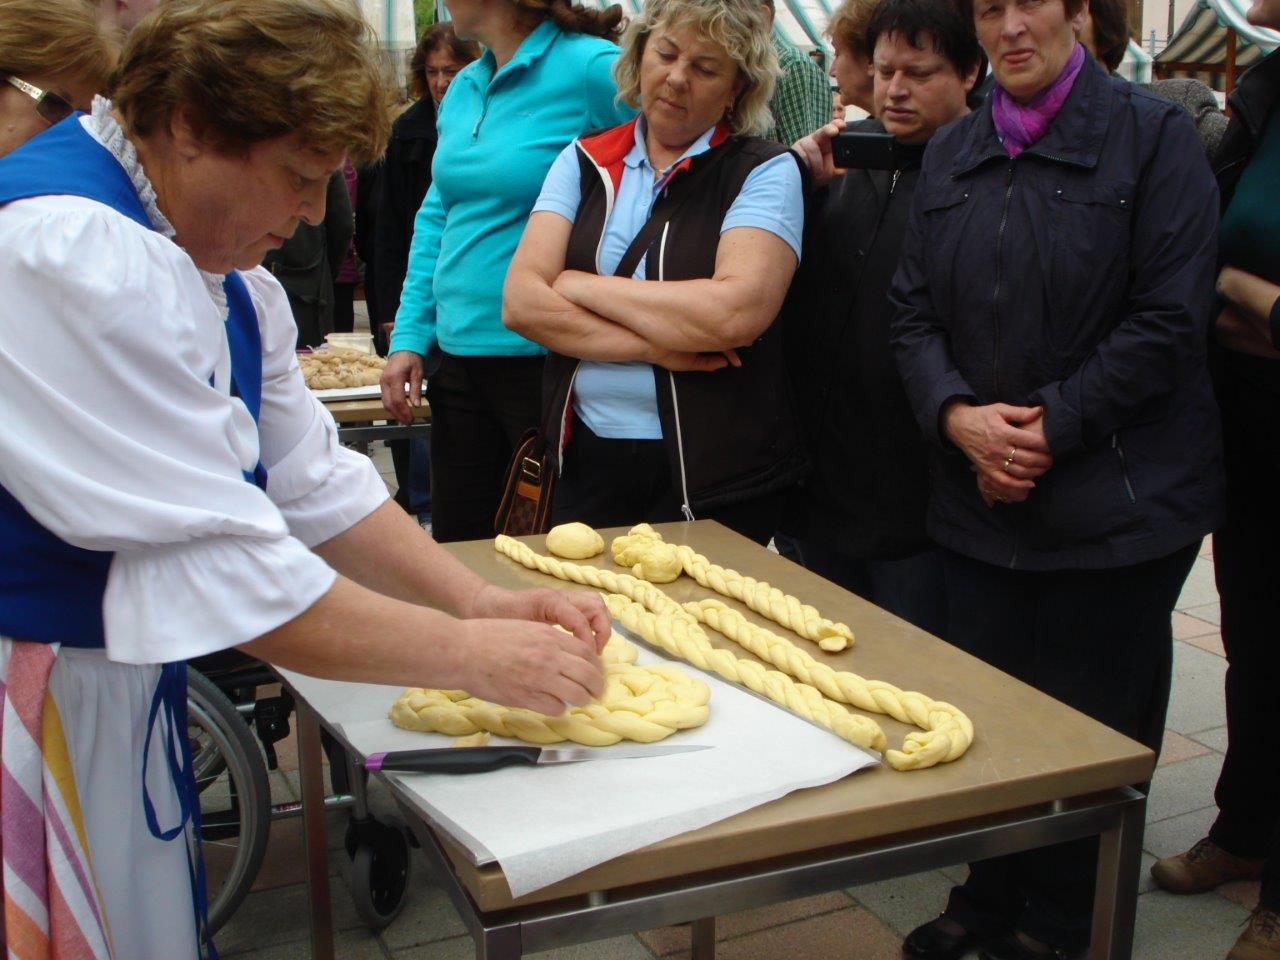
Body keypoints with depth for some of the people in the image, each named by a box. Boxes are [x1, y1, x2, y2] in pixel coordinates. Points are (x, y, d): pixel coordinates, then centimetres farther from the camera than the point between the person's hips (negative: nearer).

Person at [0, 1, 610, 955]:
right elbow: (219, 561, -28)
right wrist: (471, 653, -21)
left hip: (126, 682, 9)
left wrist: (479, 600, -5)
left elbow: (311, 480, 6)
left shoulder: (215, 265, 7)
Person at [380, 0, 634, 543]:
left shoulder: (591, 68, -11)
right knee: (456, 550, 15)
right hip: (458, 355, 7)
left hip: (542, 360, -7)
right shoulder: (464, 88, 12)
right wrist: (410, 336, 9)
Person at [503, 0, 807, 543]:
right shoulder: (585, 162, 6)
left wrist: (578, 285, -10)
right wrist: (654, 347, -15)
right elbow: (520, 302, -4)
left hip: (714, 475, -3)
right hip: (587, 458, 4)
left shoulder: (765, 172, -4)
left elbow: (736, 313, -20)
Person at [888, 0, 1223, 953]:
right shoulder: (951, 153, 11)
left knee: (1089, 727, 6)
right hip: (979, 497, 4)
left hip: (1115, 500, -4)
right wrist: (958, 414, -11)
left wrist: (1049, 428, -14)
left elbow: (1169, 320, -10)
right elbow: (915, 312, 8)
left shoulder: (1154, 135, -4)